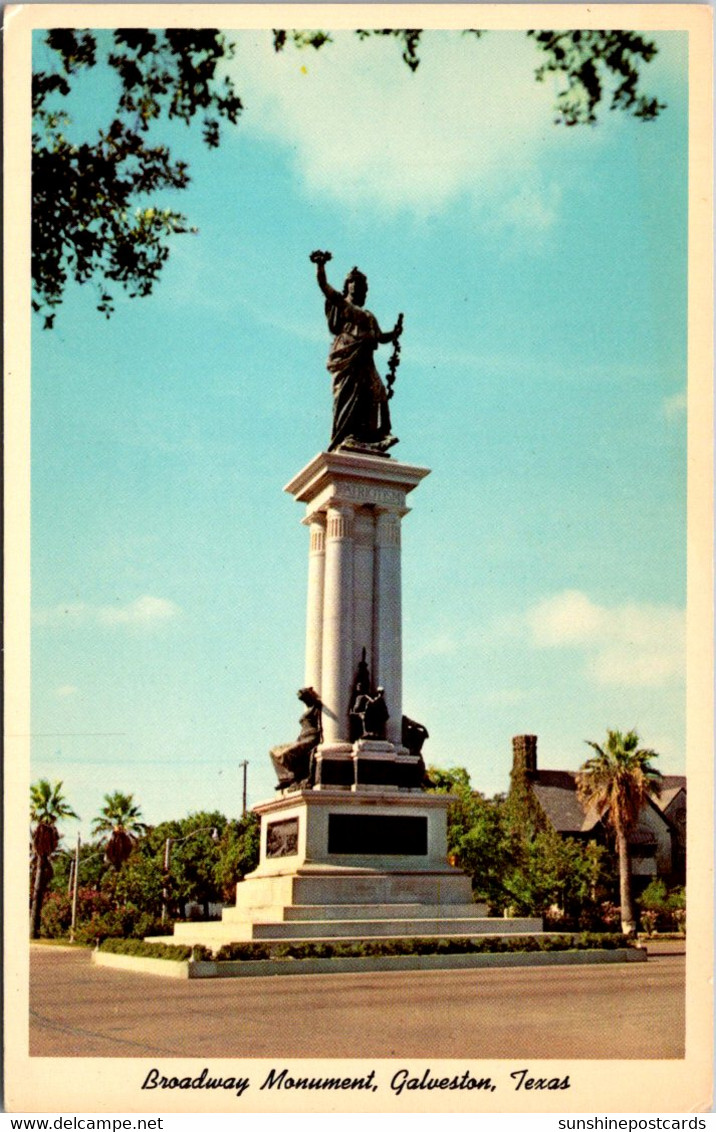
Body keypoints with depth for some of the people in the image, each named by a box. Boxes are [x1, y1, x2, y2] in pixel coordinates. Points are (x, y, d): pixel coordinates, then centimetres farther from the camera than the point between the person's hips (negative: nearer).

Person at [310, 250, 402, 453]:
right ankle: (343, 438, -23)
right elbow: (324, 285, -1)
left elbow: (380, 337, 28)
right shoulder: (340, 304, 14)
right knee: (348, 394, -17)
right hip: (346, 356, -6)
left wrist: (394, 333, 9)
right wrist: (320, 265, -16)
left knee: (376, 393, -9)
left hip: (364, 360, 6)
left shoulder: (369, 317, 32)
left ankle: (373, 437, -15)